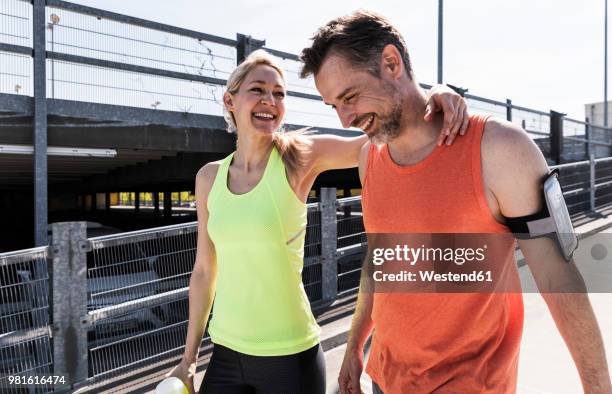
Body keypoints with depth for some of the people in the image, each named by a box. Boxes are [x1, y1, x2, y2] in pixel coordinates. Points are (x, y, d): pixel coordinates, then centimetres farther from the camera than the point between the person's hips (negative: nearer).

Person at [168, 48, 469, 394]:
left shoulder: (300, 157, -8)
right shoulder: (209, 177, 2)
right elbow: (204, 271, 9)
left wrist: (435, 94, -36)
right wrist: (189, 357, 12)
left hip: (290, 357, -3)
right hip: (225, 354, 3)